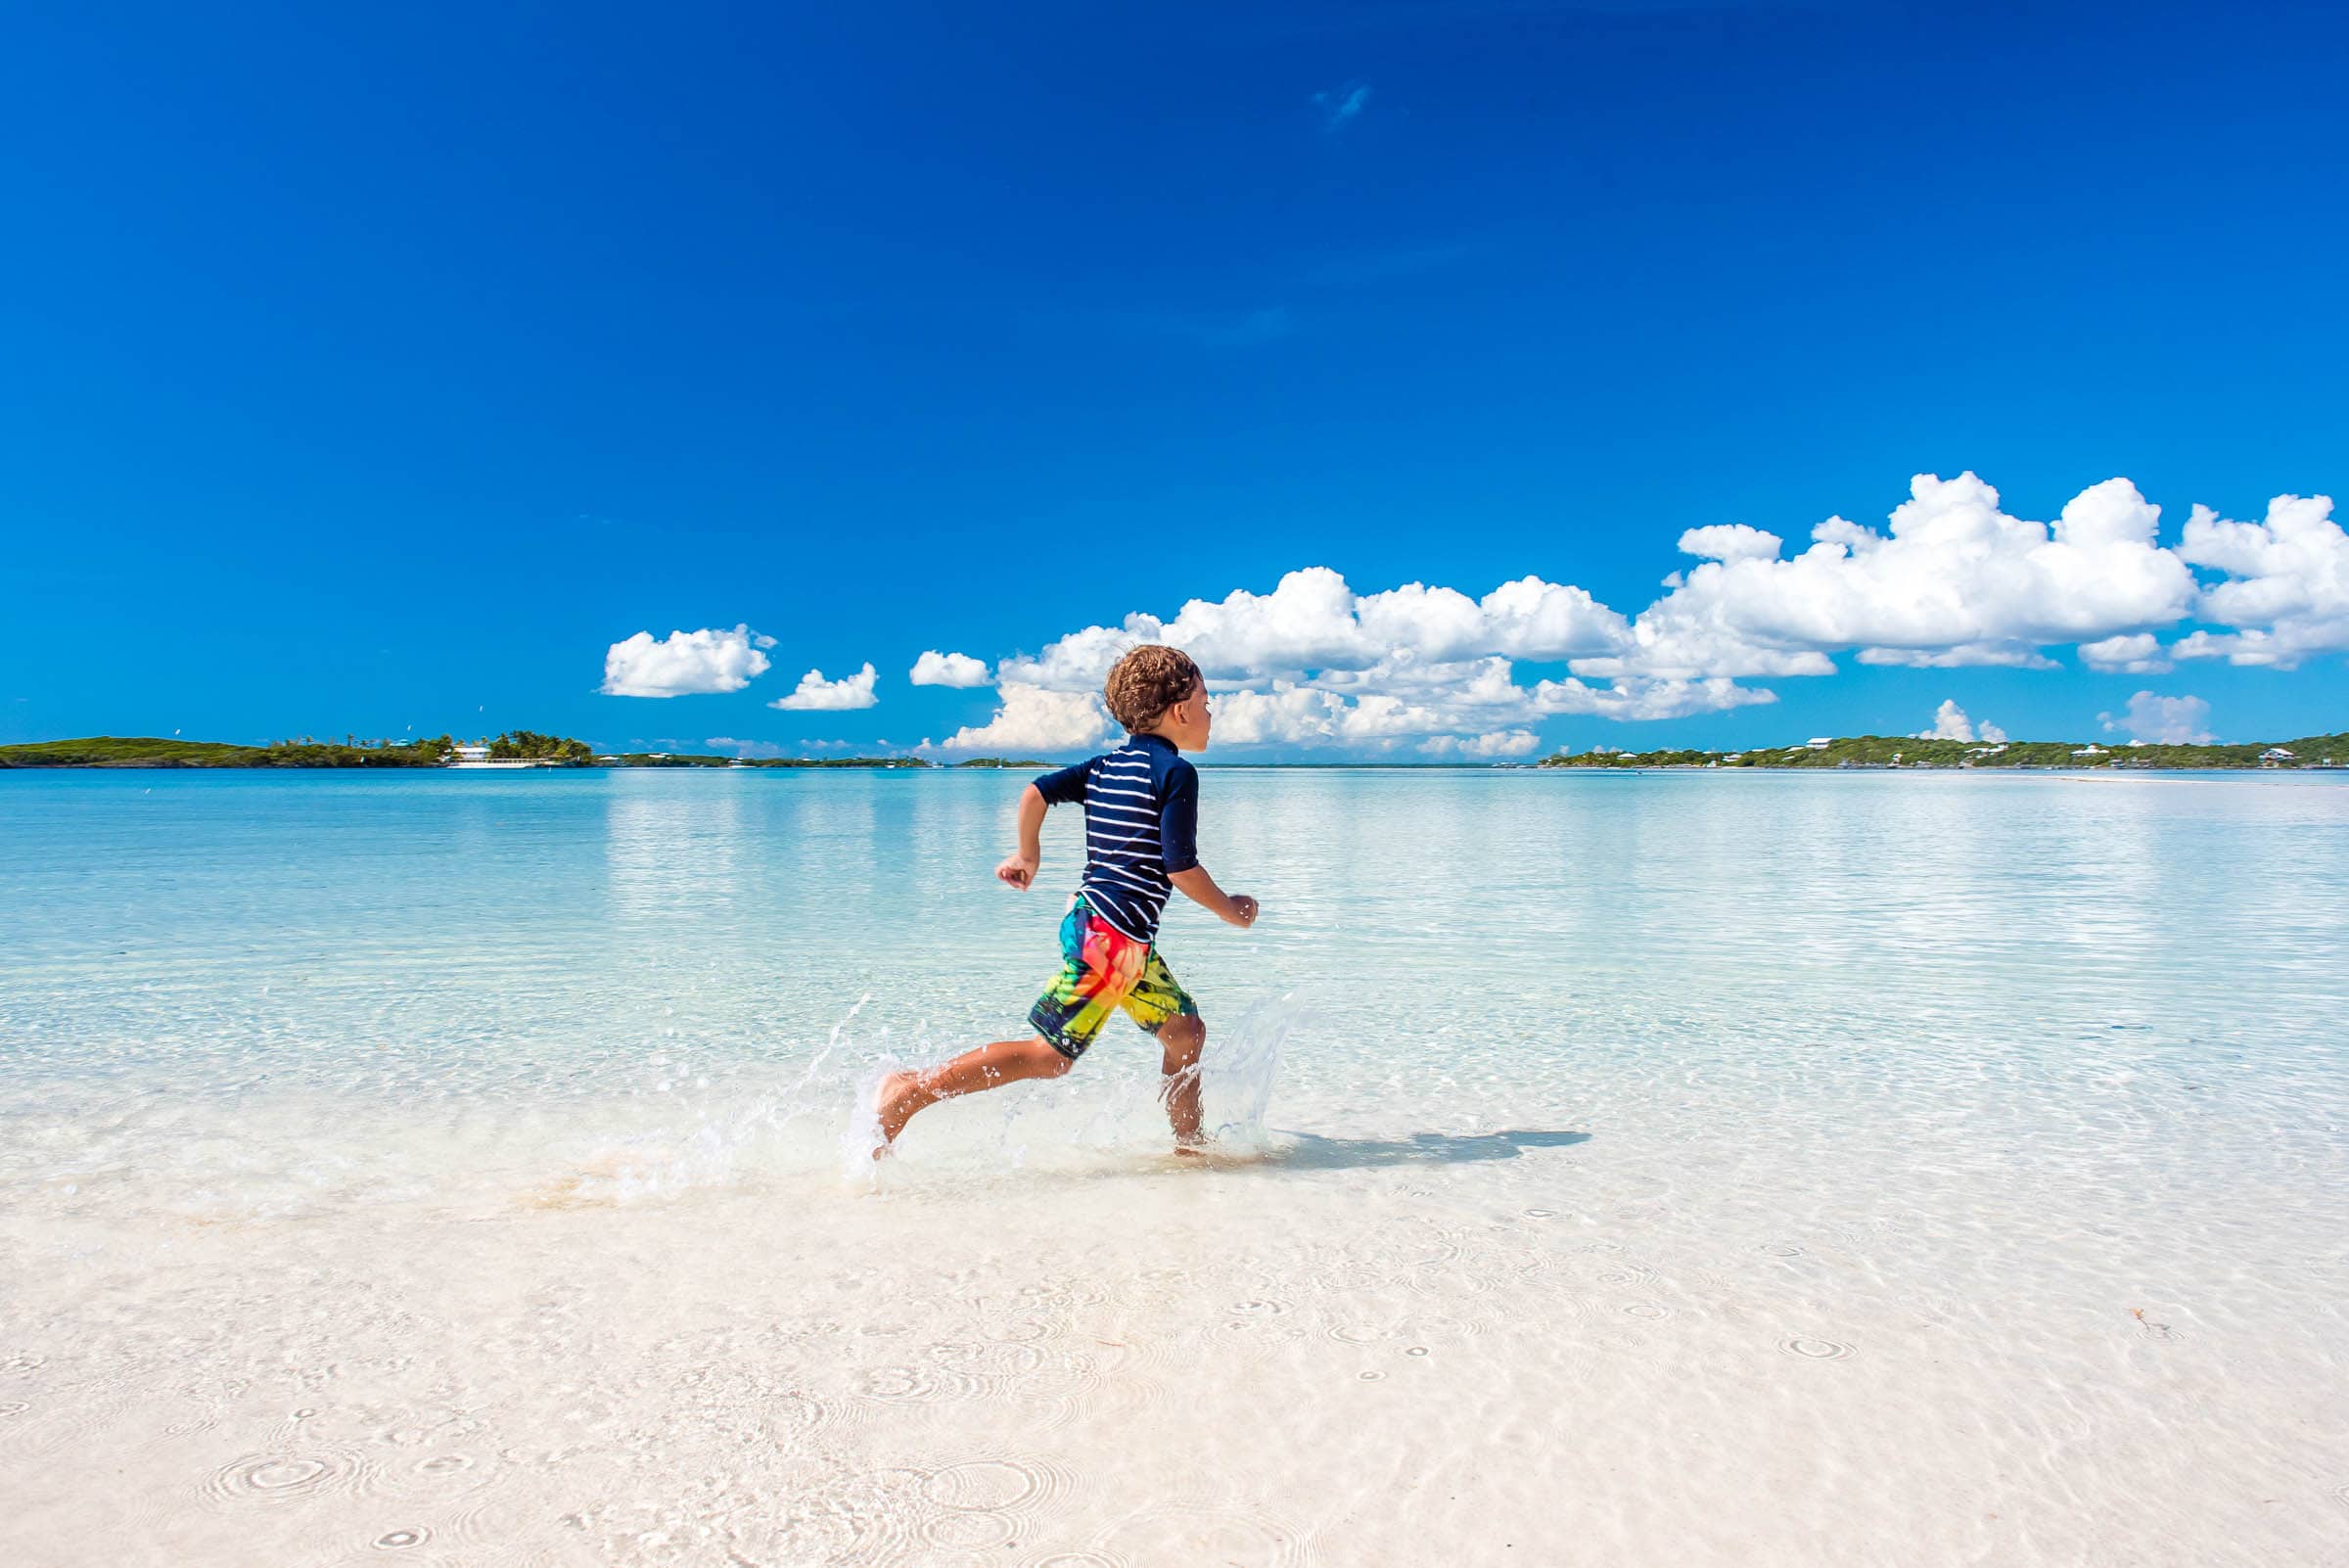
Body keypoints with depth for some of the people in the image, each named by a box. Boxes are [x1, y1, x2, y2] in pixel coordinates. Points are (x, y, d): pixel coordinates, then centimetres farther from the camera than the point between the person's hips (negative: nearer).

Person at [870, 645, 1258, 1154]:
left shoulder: (1105, 766, 12)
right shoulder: (1176, 773, -11)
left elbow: (1036, 792, 4)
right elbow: (1181, 870, -16)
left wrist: (1027, 856, 19)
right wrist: (1232, 910, 1)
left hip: (1088, 918, 10)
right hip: (1110, 936, -10)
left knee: (1186, 1031, 17)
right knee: (1048, 1057, -4)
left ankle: (1190, 1144, 26)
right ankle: (908, 1091, -3)